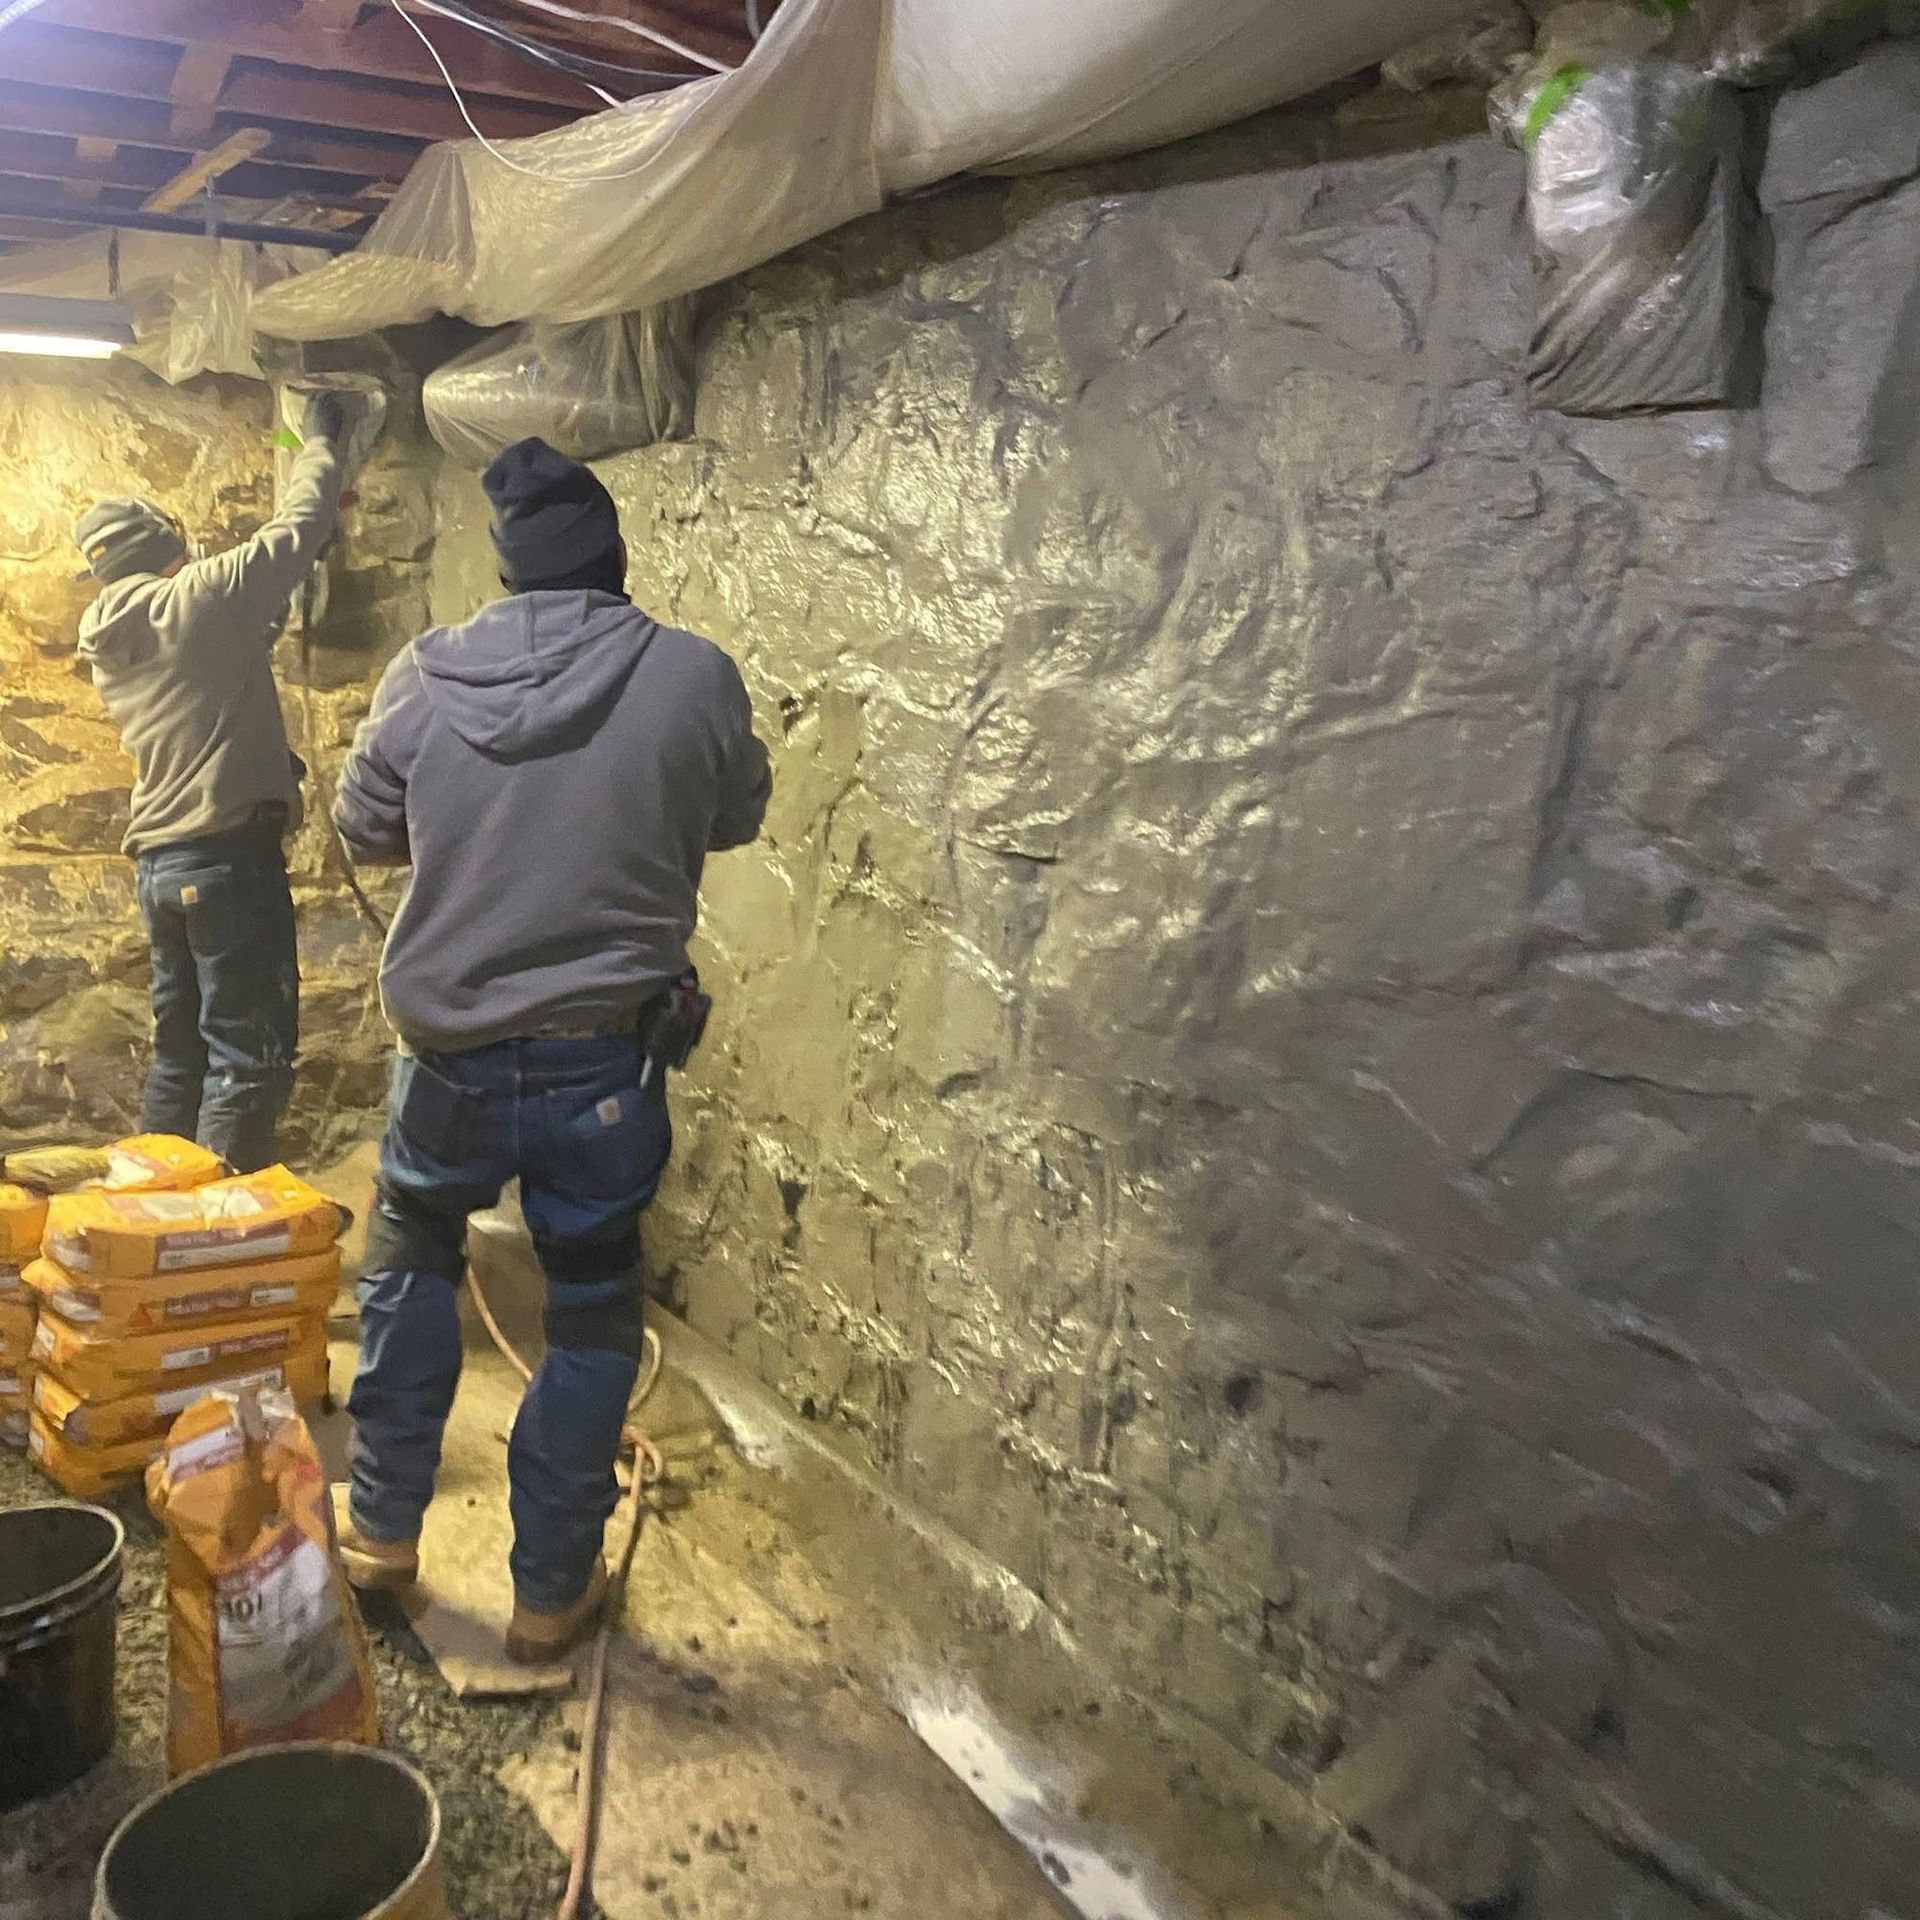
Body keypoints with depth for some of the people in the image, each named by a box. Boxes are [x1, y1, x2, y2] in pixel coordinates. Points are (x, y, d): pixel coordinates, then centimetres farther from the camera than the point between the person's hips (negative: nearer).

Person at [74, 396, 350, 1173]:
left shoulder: (111, 643, 15)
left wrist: (280, 607, 31)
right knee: (251, 1055, -6)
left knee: (182, 1050, 15)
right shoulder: (192, 601, -7)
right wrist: (321, 442, 13)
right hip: (228, 853, -9)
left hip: (161, 861, 9)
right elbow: (296, 531, -2)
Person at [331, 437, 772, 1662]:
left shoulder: (427, 677, -6)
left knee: (412, 1262, 27)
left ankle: (383, 1530, 35)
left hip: (452, 1053, 2)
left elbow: (367, 831, 7)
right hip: (608, 1062, -1)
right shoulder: (694, 677, -11)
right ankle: (553, 1589, 26)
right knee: (593, 1317, 15)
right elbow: (739, 819, 6)